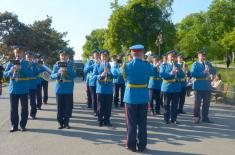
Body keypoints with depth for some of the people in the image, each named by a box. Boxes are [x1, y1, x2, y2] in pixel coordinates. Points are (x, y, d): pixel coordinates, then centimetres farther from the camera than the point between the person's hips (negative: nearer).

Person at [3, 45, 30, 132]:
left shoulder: (26, 63, 2)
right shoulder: (11, 63, 8)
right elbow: (4, 74, 4)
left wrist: (21, 68, -23)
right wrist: (10, 71, -16)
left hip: (23, 89, -2)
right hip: (13, 89, 2)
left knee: (24, 108, 4)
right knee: (13, 108, 6)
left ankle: (23, 125, 16)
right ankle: (14, 126, 17)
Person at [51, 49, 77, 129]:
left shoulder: (70, 65, 4)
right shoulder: (56, 65, 5)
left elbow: (75, 75, -6)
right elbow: (52, 76, 0)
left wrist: (67, 70, -19)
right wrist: (58, 73, -19)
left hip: (68, 89, 0)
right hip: (59, 89, 0)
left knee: (68, 107, 3)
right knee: (60, 107, 4)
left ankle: (66, 123, 17)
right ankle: (60, 123, 17)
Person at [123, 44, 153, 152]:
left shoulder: (127, 66, -8)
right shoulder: (147, 65, -7)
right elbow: (151, 74, 12)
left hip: (131, 97, -1)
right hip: (143, 97, 1)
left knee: (131, 122, 9)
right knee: (142, 122, 11)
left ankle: (131, 145, 17)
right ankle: (142, 145, 19)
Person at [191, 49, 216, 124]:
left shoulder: (208, 64, 15)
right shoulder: (195, 64, 0)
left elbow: (214, 72, 6)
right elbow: (193, 74, -13)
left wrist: (209, 68, -12)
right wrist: (203, 73, -19)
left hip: (207, 86, 5)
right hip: (199, 86, -5)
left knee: (207, 103, 10)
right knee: (197, 103, 0)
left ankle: (205, 117, 20)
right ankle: (196, 117, 10)